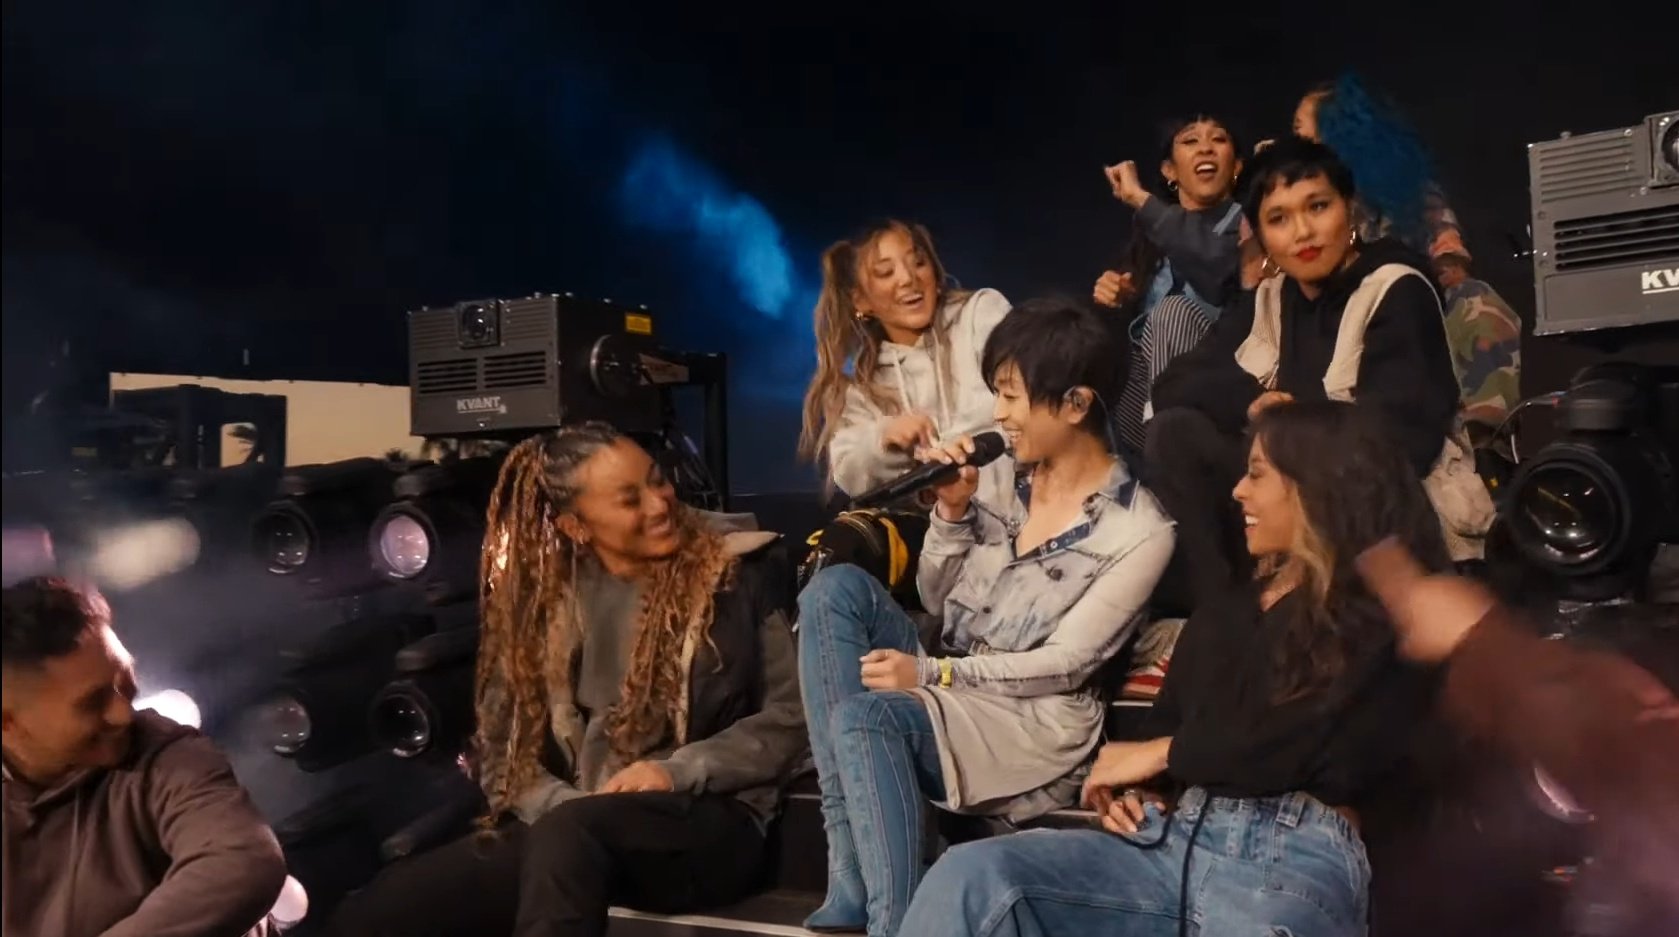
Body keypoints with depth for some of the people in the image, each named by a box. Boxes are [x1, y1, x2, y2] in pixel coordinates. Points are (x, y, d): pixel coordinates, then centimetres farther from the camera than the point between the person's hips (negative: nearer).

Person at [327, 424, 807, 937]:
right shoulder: (542, 599, 11)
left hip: (709, 824, -2)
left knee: (568, 834, -36)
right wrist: (565, 806, -10)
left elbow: (792, 716, 0)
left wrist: (679, 773, -12)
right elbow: (503, 744, 10)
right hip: (561, 829, 3)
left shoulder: (739, 575, 3)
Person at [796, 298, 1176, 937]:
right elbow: (936, 599, 10)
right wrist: (951, 513, -7)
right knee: (837, 588, -19)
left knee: (863, 715, -32)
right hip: (943, 691, 7)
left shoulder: (1140, 530, -12)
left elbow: (1064, 664, -14)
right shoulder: (1002, 477, 6)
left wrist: (930, 673, -19)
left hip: (1036, 722, -7)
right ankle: (851, 883, -23)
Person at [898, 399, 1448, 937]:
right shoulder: (1224, 613, 27)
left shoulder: (1380, 621, 6)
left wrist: (1162, 754, -2)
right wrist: (1134, 788, -2)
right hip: (1171, 837, 6)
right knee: (969, 875, -21)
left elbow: (1339, 751, -8)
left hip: (1298, 856, -5)